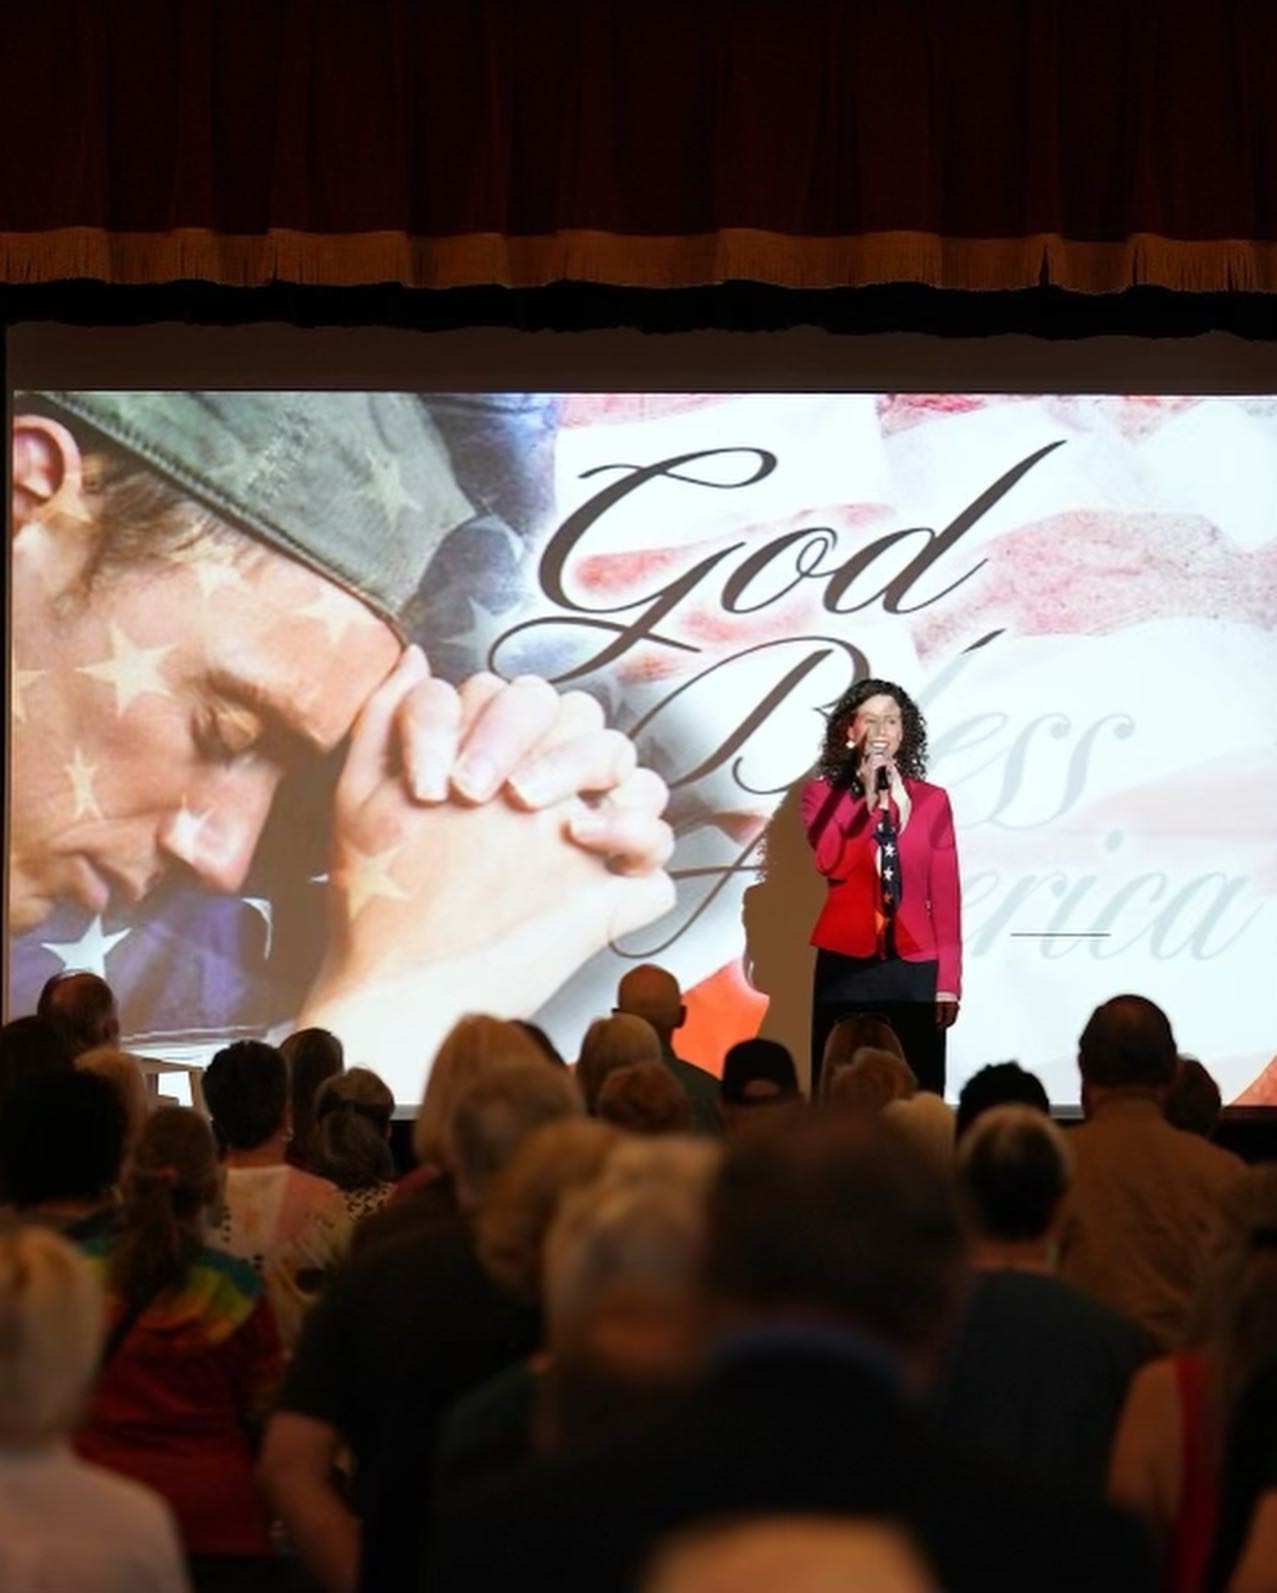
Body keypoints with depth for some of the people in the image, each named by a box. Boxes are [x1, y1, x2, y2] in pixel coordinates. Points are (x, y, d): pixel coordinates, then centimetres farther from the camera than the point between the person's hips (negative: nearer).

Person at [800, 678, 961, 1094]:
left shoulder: (931, 800, 8)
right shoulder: (822, 794, 5)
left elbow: (946, 896, 5)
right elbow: (832, 863, -13)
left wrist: (948, 981, 0)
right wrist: (870, 801, -20)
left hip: (914, 970, 1)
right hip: (846, 966, -1)